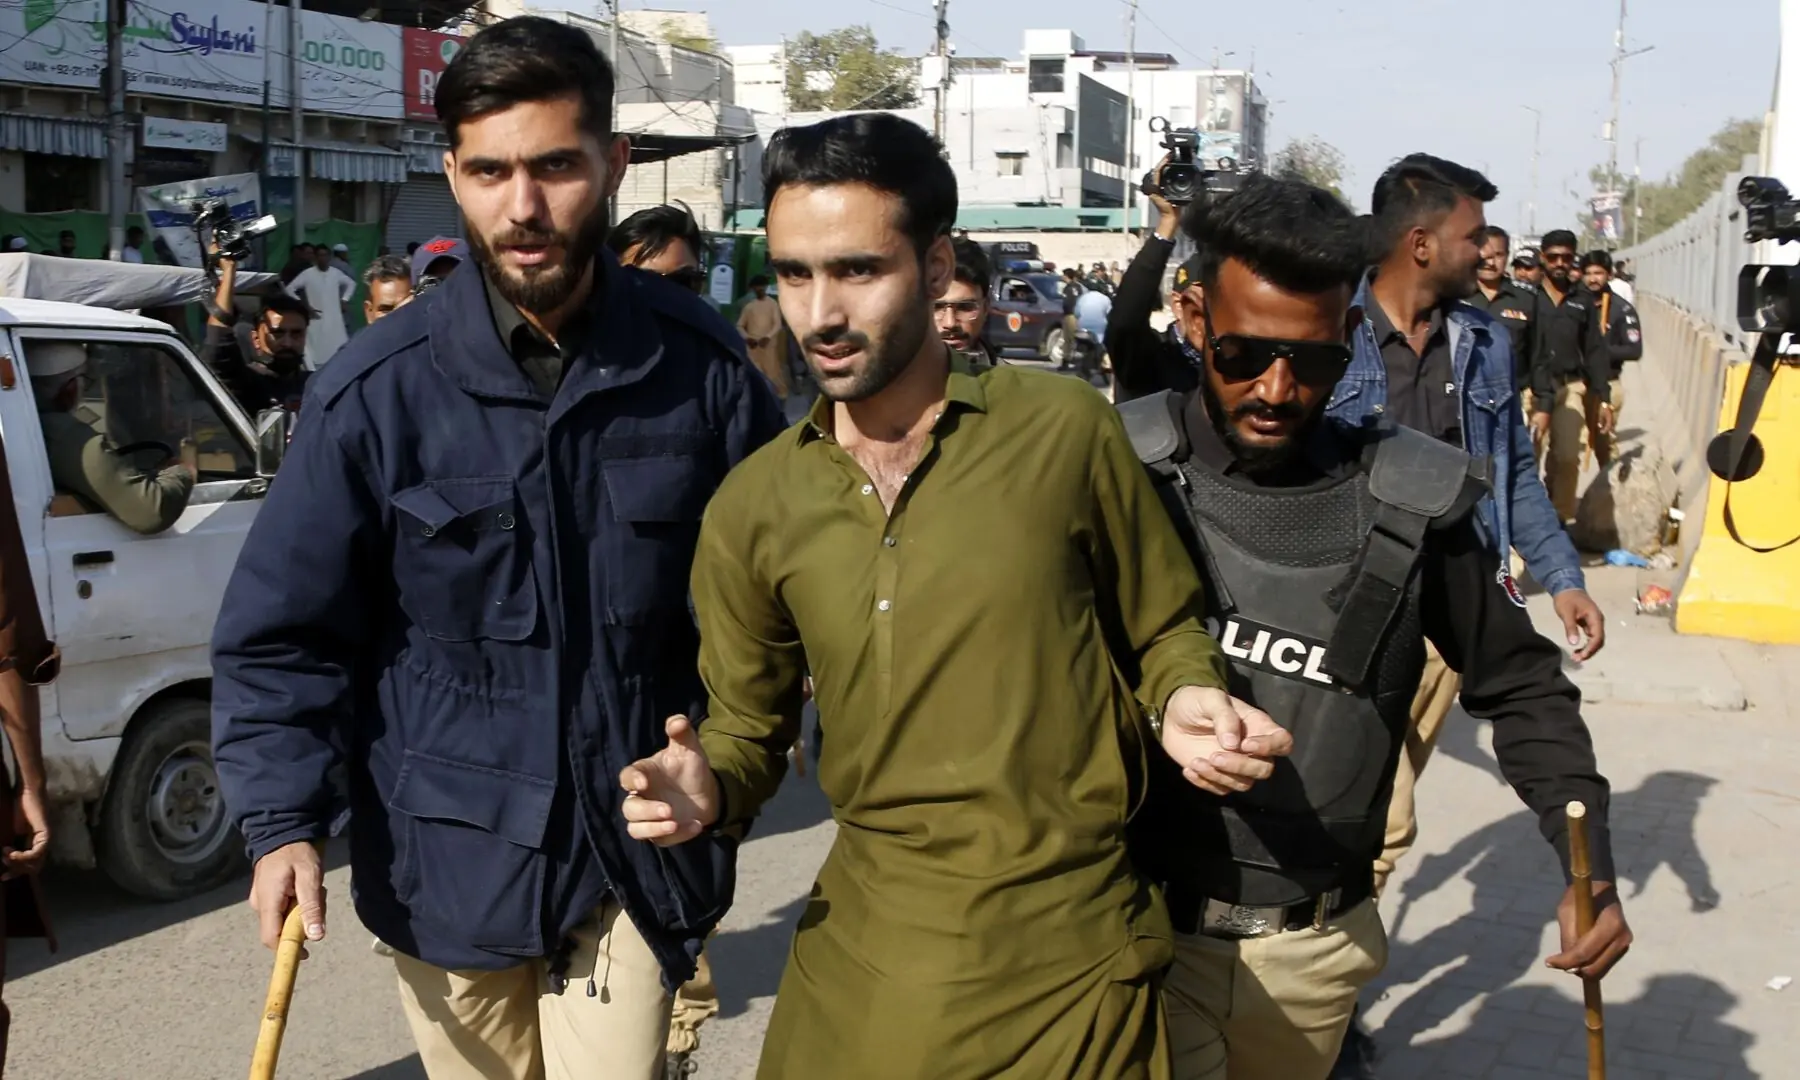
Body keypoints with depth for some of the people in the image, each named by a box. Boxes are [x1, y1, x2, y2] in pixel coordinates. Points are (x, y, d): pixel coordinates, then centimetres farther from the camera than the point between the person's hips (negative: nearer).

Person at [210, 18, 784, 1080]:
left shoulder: (701, 367, -7)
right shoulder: (375, 391, -10)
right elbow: (281, 634, -3)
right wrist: (285, 820, -11)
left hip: (633, 846, 0)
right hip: (448, 860, 1)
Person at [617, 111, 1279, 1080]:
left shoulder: (1065, 430, -9)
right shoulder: (752, 507, -1)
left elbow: (1163, 629, 4)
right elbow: (747, 722, 10)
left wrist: (1187, 700, -16)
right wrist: (709, 788, -10)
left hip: (1067, 951, -2)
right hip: (859, 949, 2)